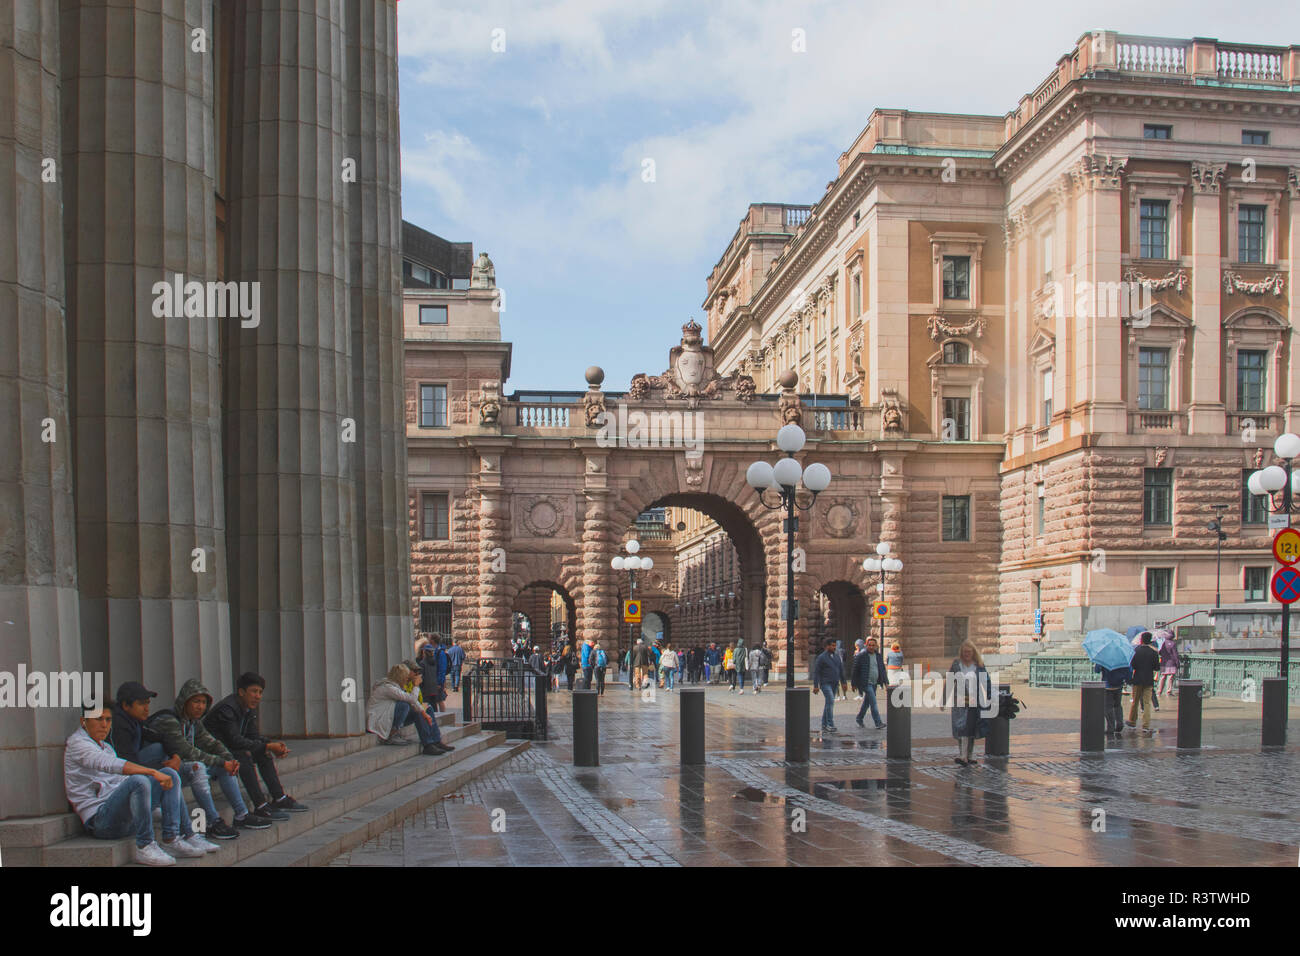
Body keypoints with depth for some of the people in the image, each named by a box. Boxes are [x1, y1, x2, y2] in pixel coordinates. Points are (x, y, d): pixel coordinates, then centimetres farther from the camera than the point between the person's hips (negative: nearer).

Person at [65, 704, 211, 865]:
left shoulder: (106, 746, 24)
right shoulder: (77, 743, -7)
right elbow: (112, 765, -24)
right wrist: (153, 772, -33)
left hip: (126, 820, 9)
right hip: (100, 820, -9)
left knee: (169, 773, -1)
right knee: (138, 781, -34)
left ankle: (172, 839, -11)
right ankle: (145, 847, -26)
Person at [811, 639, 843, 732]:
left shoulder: (836, 656, 11)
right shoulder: (821, 657, -9)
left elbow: (841, 670, 17)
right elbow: (816, 672, -10)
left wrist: (843, 682, 13)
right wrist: (815, 686, -13)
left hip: (834, 684, 7)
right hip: (825, 683, -7)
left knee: (829, 703, 10)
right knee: (830, 701, -17)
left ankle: (824, 725, 18)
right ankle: (830, 725, -19)